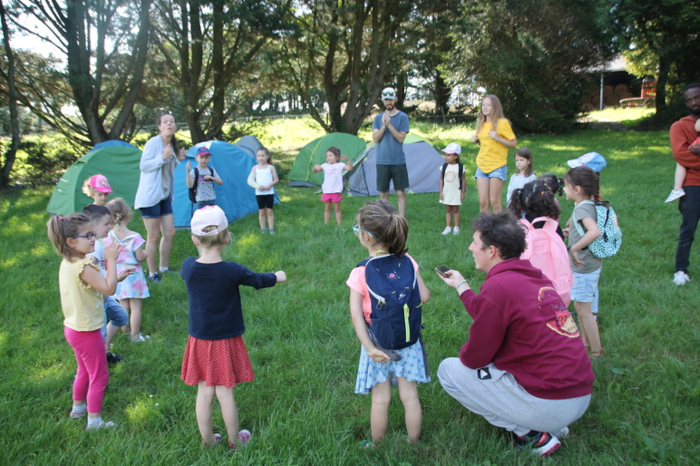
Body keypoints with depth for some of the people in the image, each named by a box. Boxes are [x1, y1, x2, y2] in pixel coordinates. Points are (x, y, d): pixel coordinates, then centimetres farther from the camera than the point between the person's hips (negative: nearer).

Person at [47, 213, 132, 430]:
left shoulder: (67, 264, 2)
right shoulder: (82, 268, -28)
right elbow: (109, 289, -31)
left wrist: (117, 277, 5)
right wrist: (111, 260, -26)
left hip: (73, 328, 10)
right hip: (87, 332, -10)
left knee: (84, 371, 29)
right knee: (99, 376, 7)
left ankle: (78, 407, 47)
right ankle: (94, 421, 18)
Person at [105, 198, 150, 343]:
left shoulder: (109, 237, -6)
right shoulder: (134, 236, -19)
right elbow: (140, 257, -16)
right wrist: (146, 253, 5)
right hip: (132, 274, -5)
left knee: (124, 306, 17)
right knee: (136, 307, 6)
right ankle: (135, 335, 12)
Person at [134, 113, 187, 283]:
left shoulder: (172, 145, 11)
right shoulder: (153, 142, -12)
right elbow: (144, 166, -16)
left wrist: (177, 159, 6)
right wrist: (163, 157, -25)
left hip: (165, 195, 8)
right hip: (150, 195, -8)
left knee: (170, 232, 11)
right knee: (153, 236, -2)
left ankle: (164, 268, 27)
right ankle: (152, 273, 10)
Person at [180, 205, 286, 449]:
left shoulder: (188, 266, -12)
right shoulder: (232, 271, -19)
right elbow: (258, 280, -2)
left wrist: (202, 251, 31)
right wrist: (278, 277, 19)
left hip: (199, 341, 3)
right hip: (225, 341, -3)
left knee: (204, 392, 14)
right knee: (225, 392, 9)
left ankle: (207, 439, 29)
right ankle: (234, 440, 27)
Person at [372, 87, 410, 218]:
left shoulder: (403, 117, -1)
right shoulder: (378, 118, 7)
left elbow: (401, 138, -10)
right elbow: (375, 139, -2)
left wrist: (390, 125, -19)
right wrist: (383, 126, -16)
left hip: (398, 161, -2)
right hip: (382, 161, 2)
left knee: (400, 192, 1)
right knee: (383, 193, 6)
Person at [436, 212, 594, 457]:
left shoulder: (498, 286, -18)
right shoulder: (534, 276, 7)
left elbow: (474, 358, -9)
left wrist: (463, 353, 12)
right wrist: (461, 285, 28)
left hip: (550, 405, -8)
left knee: (448, 370, 2)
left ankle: (530, 434, 2)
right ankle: (552, 425, 15)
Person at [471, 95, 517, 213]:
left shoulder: (502, 123, -6)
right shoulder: (481, 124, 12)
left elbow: (514, 143, -6)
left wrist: (498, 138, -19)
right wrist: (476, 140, 5)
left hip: (497, 166, -6)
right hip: (482, 166, 6)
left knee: (494, 201, -7)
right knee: (483, 202, 4)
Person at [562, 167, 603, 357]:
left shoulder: (582, 209, -23)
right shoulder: (591, 205, 5)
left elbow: (595, 231, -41)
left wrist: (574, 248, -34)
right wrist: (572, 232, 13)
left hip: (584, 268, -10)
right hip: (591, 265, 10)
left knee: (584, 310, 3)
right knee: (580, 306, 21)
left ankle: (596, 352, 14)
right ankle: (585, 343, 36)